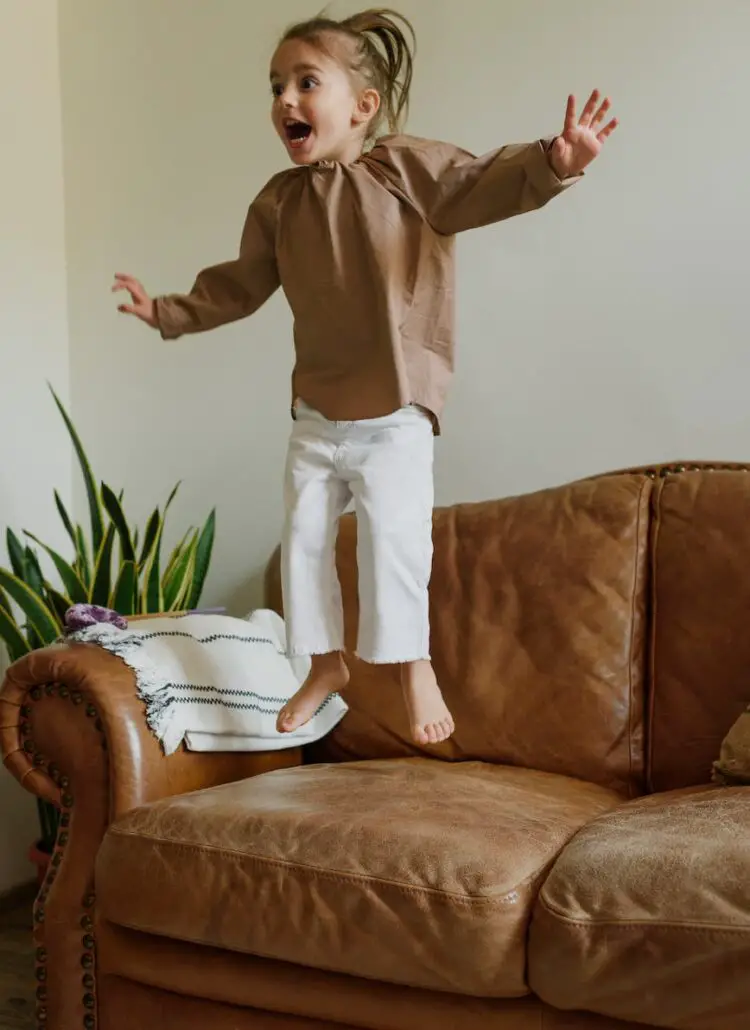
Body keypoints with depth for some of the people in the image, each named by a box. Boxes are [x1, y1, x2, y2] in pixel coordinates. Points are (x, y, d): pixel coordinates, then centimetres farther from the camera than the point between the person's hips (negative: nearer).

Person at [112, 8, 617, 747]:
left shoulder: (409, 169, -11)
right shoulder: (278, 202, 3)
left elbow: (487, 185, -21)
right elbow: (241, 285, 16)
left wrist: (553, 162, -39)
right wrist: (170, 312, 18)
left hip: (394, 415, -5)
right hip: (316, 415, 5)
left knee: (393, 535, -11)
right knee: (302, 540, 9)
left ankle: (414, 664, 9)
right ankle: (325, 663, 27)